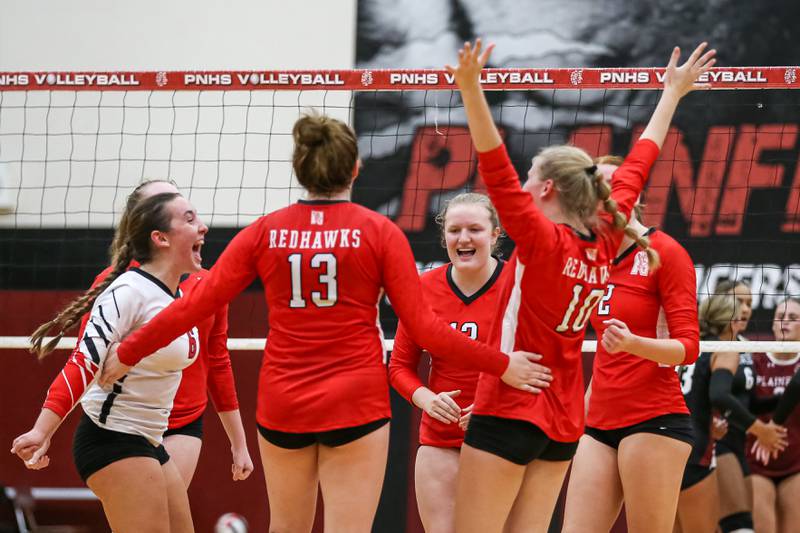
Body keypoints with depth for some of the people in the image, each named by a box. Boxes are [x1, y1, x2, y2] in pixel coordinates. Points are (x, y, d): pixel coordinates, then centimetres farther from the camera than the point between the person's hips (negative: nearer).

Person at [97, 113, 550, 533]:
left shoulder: (265, 232, 0)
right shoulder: (380, 232, -5)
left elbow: (193, 307, 1)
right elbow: (423, 327, -7)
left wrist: (128, 355, 13)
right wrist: (501, 365, 0)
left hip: (281, 406, 3)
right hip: (356, 406, -3)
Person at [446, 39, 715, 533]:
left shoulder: (543, 241, -13)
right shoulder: (605, 242, 5)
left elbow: (497, 171, -25)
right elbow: (638, 165, 17)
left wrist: (471, 89, -34)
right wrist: (673, 93, 27)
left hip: (509, 413, -7)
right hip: (563, 421, 7)